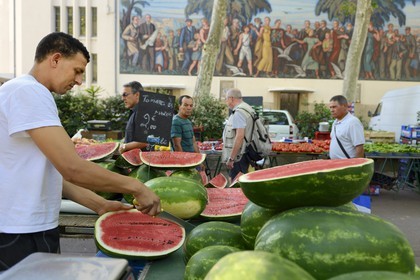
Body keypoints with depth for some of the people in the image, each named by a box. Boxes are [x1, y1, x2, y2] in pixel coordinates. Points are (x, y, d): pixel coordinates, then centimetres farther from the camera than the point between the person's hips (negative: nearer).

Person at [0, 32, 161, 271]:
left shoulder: (30, 93, 15)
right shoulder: (28, 92, -16)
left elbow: (54, 170, 12)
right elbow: (73, 168, -25)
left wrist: (99, 204, 5)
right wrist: (136, 187, -16)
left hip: (37, 229, 9)